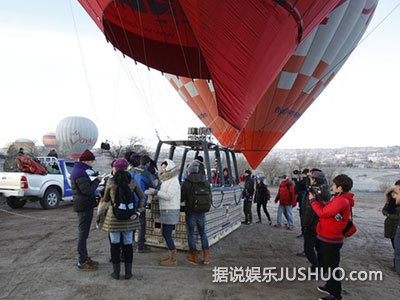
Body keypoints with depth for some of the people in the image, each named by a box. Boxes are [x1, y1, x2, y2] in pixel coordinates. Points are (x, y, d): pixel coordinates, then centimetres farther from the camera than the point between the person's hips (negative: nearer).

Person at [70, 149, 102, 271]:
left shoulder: (79, 170, 14)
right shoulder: (80, 173, -19)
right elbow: (88, 190, -25)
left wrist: (95, 181, 2)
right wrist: (97, 181, -12)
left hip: (83, 206, 11)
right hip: (84, 207, -11)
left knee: (83, 233, 17)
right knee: (83, 234, -2)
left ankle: (84, 258, 29)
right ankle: (82, 261, 6)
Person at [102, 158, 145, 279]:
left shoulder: (110, 181, -7)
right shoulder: (132, 181, -1)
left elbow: (106, 199, 4)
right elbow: (142, 197, -2)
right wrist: (138, 212, -4)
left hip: (114, 216, -2)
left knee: (115, 244, 11)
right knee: (128, 244, 11)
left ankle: (116, 272, 19)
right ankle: (128, 272, 18)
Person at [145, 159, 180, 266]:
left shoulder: (173, 181, -14)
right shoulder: (166, 180, 16)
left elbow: (168, 196, -22)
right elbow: (162, 194, 13)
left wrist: (155, 191, -19)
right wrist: (152, 191, -2)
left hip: (170, 211, -9)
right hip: (166, 210, 9)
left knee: (167, 234, -6)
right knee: (166, 234, 13)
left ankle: (173, 259, 3)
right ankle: (171, 256, 23)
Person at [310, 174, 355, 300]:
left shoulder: (341, 201, -23)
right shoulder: (340, 199, 11)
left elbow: (323, 213, -22)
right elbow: (327, 209, 14)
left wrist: (313, 200, -9)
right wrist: (317, 198, 7)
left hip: (330, 240, -10)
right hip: (326, 238, 10)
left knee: (331, 267, 1)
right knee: (326, 264, 23)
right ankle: (330, 286, 38)